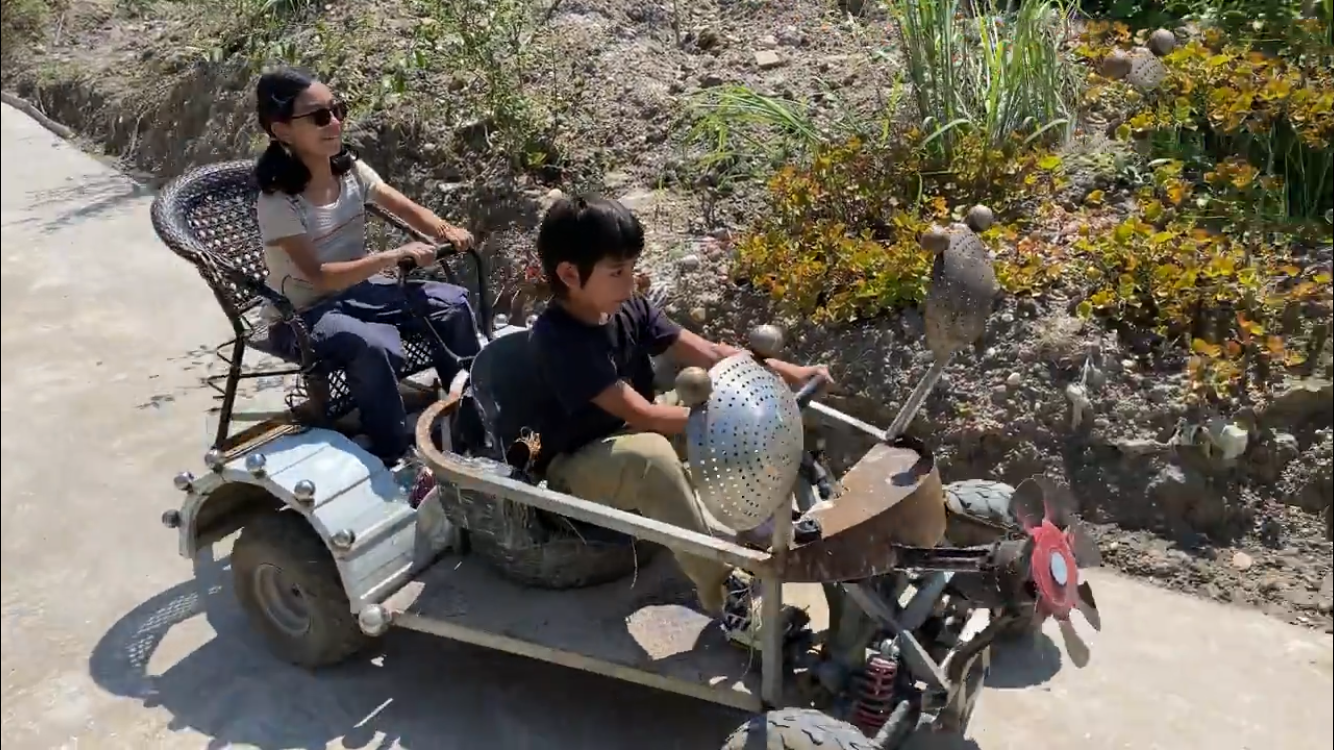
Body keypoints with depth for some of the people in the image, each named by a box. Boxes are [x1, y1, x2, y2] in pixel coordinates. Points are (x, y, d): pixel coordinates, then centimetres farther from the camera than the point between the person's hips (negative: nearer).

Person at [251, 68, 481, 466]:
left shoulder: (350, 169, -2)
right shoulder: (279, 201, -21)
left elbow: (405, 208, -6)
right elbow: (319, 277, -28)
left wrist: (447, 231, -27)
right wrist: (395, 256, -37)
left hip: (358, 289, 7)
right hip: (303, 313, -7)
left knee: (453, 302, -9)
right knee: (375, 347, -36)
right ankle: (392, 457, -18)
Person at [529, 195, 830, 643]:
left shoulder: (629, 309, -5)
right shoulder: (558, 337, -27)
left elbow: (708, 353, -6)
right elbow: (641, 414, -31)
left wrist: (786, 373, -15)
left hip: (630, 437, 8)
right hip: (576, 467, -8)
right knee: (650, 454, -38)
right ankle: (725, 597, -28)